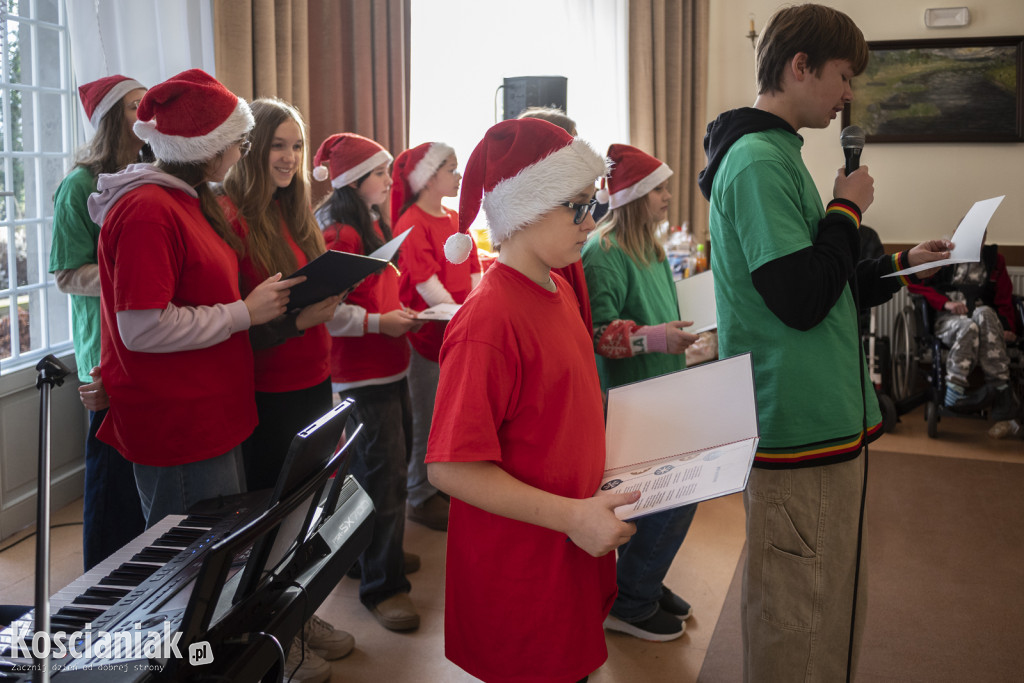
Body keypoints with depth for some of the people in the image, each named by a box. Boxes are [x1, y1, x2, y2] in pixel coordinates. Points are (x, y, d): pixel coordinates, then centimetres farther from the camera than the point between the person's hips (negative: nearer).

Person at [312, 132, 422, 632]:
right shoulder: (339, 234, -16)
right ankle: (383, 587, 5)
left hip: (390, 365, 10)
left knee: (395, 458, 18)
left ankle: (377, 553, 35)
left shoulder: (373, 226, 14)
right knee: (383, 474, -5)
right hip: (361, 371, -10)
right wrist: (379, 322, -23)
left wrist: (402, 310, 9)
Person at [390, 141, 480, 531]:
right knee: (427, 418, 3)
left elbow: (472, 272, 10)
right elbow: (426, 285, -17)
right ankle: (420, 496, 17)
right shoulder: (412, 224, -11)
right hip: (428, 333, -7)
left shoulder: (455, 220, 12)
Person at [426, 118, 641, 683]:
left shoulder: (558, 290, 5)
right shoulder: (489, 319, -23)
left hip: (574, 554, 8)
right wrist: (571, 515, -26)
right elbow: (451, 467, -24)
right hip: (519, 573, -8)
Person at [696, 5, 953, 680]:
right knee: (797, 626, 3)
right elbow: (801, 301, -23)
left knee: (832, 603, 22)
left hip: (826, 417, 10)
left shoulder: (775, 154, 16)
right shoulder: (758, 161, -16)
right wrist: (847, 209, -10)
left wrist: (899, 265, 15)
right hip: (798, 425, -10)